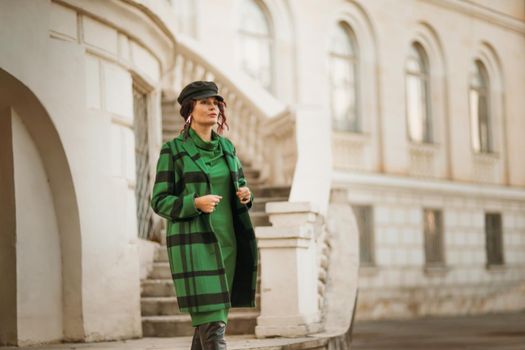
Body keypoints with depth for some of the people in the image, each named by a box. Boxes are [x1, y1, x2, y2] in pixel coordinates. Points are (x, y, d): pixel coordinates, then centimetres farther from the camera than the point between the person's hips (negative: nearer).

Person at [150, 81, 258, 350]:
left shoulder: (227, 147, 11)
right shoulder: (172, 150, -4)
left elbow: (240, 187, 18)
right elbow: (160, 202, -6)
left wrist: (246, 195, -6)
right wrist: (196, 203, -23)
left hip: (226, 242, 6)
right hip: (193, 244, -6)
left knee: (208, 319, 9)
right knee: (212, 322, -12)